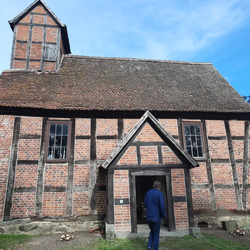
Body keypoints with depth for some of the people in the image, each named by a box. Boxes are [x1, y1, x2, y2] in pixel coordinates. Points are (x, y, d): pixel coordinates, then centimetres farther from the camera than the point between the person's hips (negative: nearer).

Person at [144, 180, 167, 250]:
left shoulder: (148, 193, 4)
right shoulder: (159, 193, -13)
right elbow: (162, 206, -19)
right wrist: (164, 215, -4)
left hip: (148, 216, 5)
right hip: (156, 216, -5)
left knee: (152, 231, 25)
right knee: (156, 234, 8)